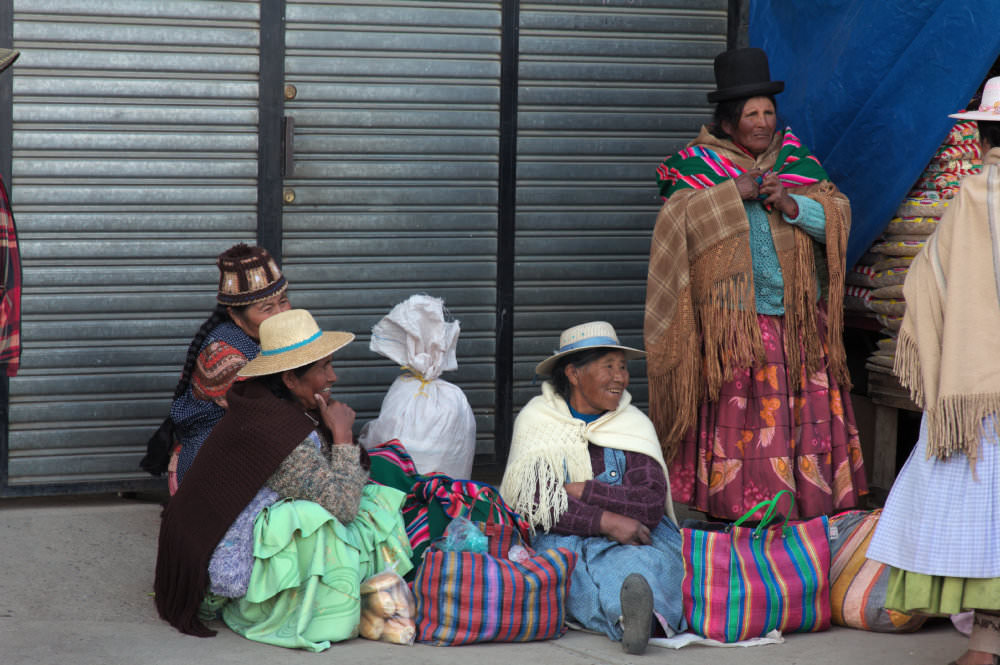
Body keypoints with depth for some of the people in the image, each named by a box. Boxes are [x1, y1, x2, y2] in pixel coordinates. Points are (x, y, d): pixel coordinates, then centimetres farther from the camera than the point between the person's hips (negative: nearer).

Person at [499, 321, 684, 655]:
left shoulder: (635, 424, 8)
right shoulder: (537, 420, 4)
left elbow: (651, 505, -6)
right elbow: (535, 502, -10)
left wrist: (583, 491, -14)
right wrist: (606, 521, -21)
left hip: (629, 537, 1)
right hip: (561, 537, -1)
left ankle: (633, 613, -71)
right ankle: (639, 614, -66)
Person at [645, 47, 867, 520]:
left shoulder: (796, 160, 12)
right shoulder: (697, 164, 4)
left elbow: (837, 217, 2)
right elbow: (676, 218, -11)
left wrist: (792, 205, -15)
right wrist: (734, 192, -15)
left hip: (797, 317, 3)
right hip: (730, 317, -3)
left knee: (803, 410, 0)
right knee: (734, 415, -4)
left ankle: (808, 508, 6)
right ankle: (732, 510, 2)